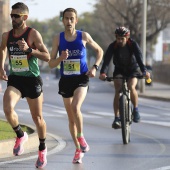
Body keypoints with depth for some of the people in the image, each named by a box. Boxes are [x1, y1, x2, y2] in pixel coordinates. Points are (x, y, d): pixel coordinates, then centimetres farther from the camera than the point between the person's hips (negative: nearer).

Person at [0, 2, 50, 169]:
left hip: (32, 80, -3)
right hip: (14, 80, 3)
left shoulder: (33, 34, -10)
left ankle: (42, 149, 31)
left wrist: (29, 50, -26)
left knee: (37, 118, 7)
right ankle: (20, 136, 4)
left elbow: (47, 57, -14)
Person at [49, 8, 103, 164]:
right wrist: (61, 58, -20)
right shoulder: (58, 38, 1)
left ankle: (81, 137, -4)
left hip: (81, 79, -3)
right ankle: (78, 150, 22)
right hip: (66, 80, 3)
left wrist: (95, 67, -2)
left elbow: (99, 51, 13)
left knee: (75, 107, -28)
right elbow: (51, 64, 1)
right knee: (71, 118, 8)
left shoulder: (84, 36, -2)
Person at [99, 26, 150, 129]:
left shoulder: (133, 44, -21)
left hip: (133, 70, -1)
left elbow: (139, 58, -33)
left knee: (131, 87, -28)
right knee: (118, 91, -20)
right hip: (119, 70, 1)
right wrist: (103, 72, -50)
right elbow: (107, 59, -31)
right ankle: (117, 118, -18)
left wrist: (144, 71, -49)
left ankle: (136, 109, -5)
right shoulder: (113, 46, -19)